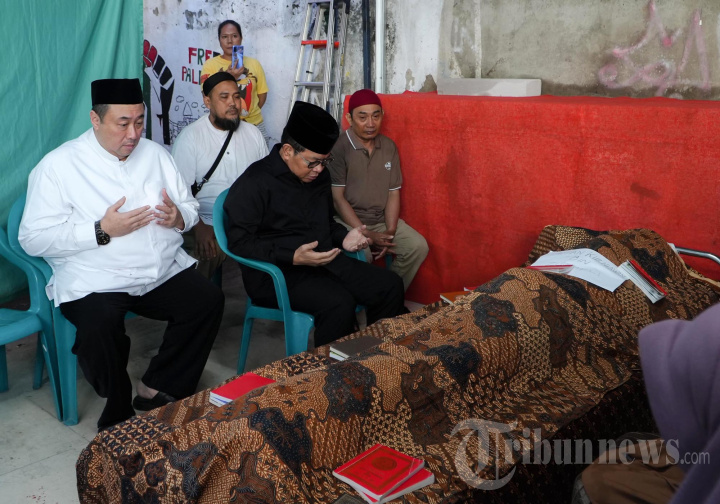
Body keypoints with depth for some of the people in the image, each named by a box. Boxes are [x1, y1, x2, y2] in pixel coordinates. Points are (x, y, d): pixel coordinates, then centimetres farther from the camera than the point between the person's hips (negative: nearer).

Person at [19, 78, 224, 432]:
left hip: (163, 271, 5)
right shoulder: (59, 165, -5)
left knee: (208, 300, -18)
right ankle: (119, 416, -4)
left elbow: (190, 207, 15)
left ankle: (158, 389, 0)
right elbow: (33, 239, -11)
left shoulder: (154, 154, 10)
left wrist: (178, 218, -10)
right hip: (94, 281, -4)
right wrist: (102, 230, -20)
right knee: (99, 327, -32)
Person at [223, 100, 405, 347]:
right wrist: (293, 257, -26)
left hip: (325, 261, 8)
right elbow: (239, 243, -17)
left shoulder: (318, 176, 13)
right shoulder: (254, 183, -11)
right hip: (277, 272, -7)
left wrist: (343, 237, 5)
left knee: (390, 285, -5)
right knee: (339, 303, -32)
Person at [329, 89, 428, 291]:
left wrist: (390, 232, -10)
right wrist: (366, 234, -20)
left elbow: (393, 193, 5)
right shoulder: (338, 148, -12)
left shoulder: (389, 147, 5)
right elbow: (337, 198, -14)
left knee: (418, 246, -13)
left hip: (382, 219, 6)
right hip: (348, 221, -5)